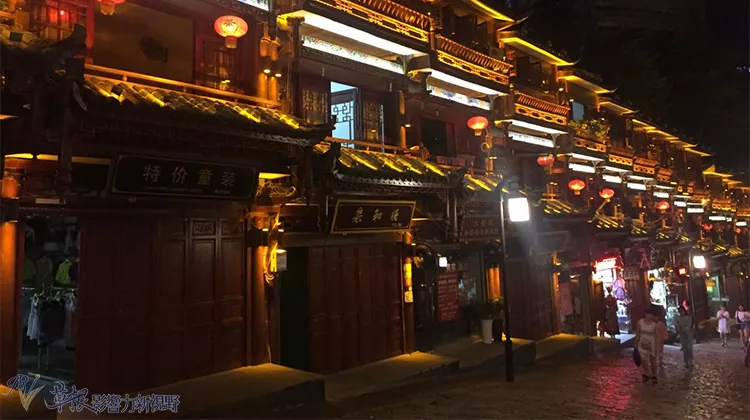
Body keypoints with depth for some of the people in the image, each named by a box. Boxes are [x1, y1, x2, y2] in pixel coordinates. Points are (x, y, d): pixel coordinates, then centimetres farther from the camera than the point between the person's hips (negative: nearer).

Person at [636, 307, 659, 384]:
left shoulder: (654, 324, -10)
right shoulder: (640, 322, -7)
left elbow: (656, 336, -6)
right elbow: (637, 334, 1)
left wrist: (656, 347, -8)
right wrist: (636, 344, 3)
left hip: (651, 344, -1)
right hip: (642, 343, 1)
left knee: (652, 360, 9)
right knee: (643, 360, 1)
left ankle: (653, 376, 26)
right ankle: (647, 373, 25)